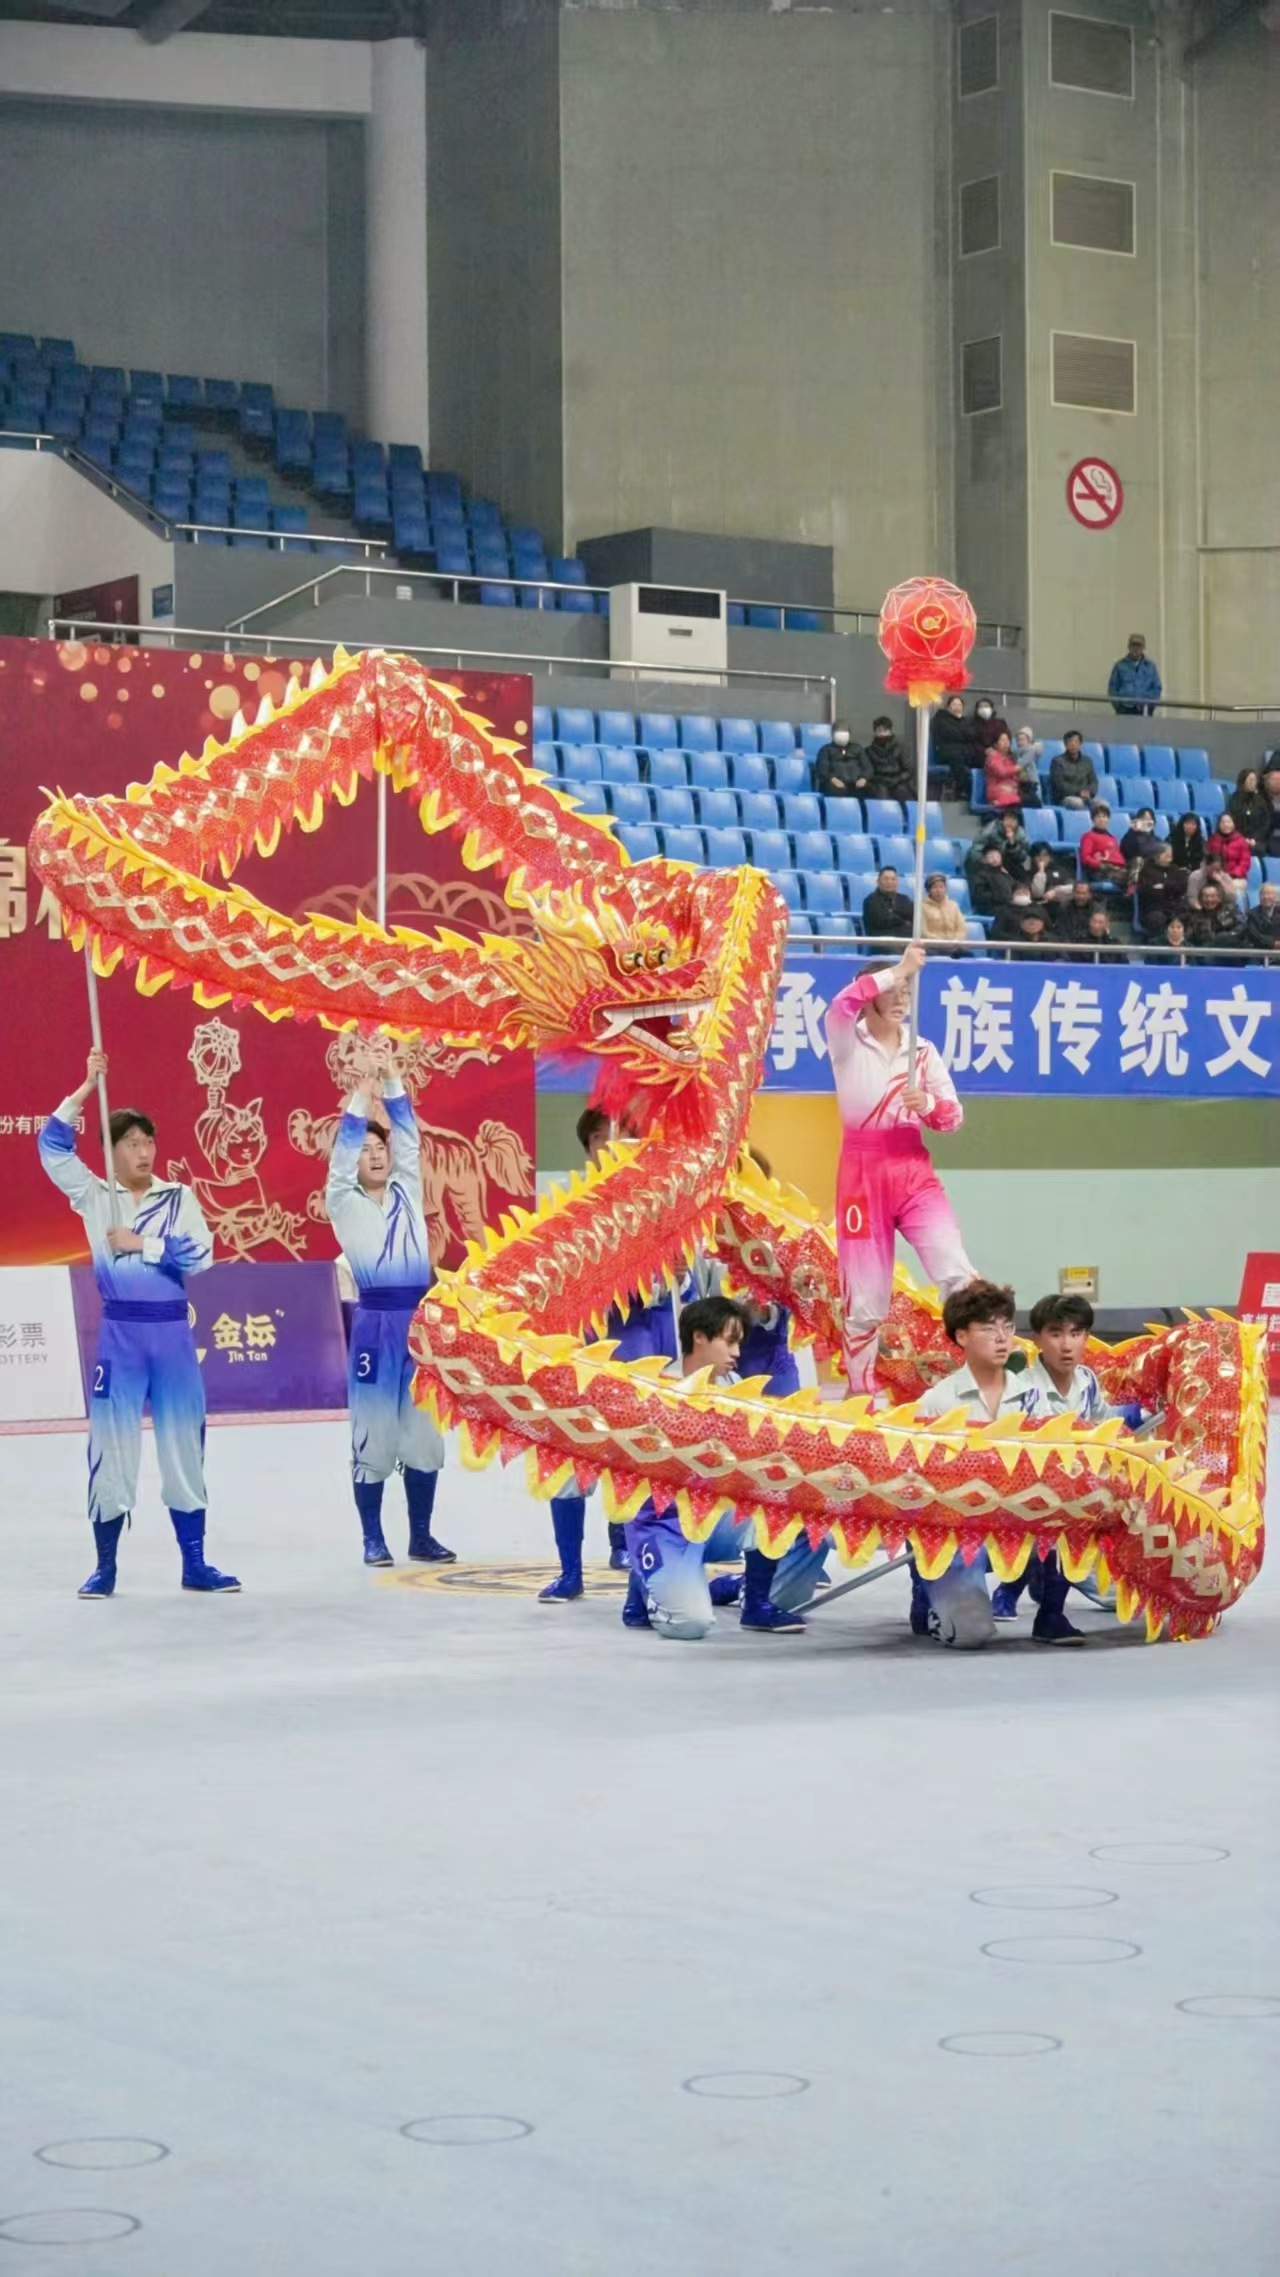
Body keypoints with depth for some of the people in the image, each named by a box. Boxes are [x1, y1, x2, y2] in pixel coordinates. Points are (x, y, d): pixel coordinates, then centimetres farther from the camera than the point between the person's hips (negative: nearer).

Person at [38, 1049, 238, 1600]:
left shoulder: (179, 1197, 5)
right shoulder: (94, 1198, 3)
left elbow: (200, 1256, -7)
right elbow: (53, 1147, -8)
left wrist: (143, 1244, -12)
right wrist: (86, 1088, -12)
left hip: (173, 1333, 1)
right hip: (119, 1334, -1)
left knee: (184, 1445, 6)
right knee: (111, 1448, 0)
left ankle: (194, 1563, 13)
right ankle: (104, 1566, 8)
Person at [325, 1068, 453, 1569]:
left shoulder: (408, 1194, 14)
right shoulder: (345, 1204, 5)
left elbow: (408, 1141, 5)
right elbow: (340, 1158, -9)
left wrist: (393, 1085, -4)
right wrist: (360, 1098, -15)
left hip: (419, 1319, 3)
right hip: (375, 1322, -3)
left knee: (424, 1433, 7)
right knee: (372, 1433, 1)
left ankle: (421, 1536, 15)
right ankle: (373, 1538, 8)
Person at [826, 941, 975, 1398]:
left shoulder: (923, 1050, 9)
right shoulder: (848, 1043, 0)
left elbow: (953, 1117, 6)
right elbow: (842, 1003, -24)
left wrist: (927, 1104, -15)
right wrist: (898, 970, -24)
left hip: (913, 1171, 2)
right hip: (862, 1172, -2)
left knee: (957, 1272, -15)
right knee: (864, 1296, 2)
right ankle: (860, 1392, 15)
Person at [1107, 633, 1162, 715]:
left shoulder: (1150, 666, 8)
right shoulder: (1120, 665, 4)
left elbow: (1157, 689, 10)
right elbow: (1112, 688, 5)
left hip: (1143, 711, 1)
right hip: (1125, 710, -1)